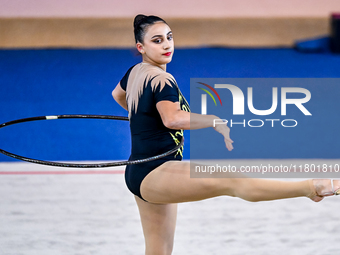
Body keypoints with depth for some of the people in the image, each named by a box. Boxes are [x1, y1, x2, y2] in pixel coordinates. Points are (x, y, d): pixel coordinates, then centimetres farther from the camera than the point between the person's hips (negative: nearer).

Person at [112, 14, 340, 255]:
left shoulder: (135, 72, 13)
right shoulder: (160, 79, -15)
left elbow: (117, 94, 36)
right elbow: (172, 118, -35)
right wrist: (215, 121, -33)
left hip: (141, 177, 11)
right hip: (153, 174, -11)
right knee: (230, 181, -30)